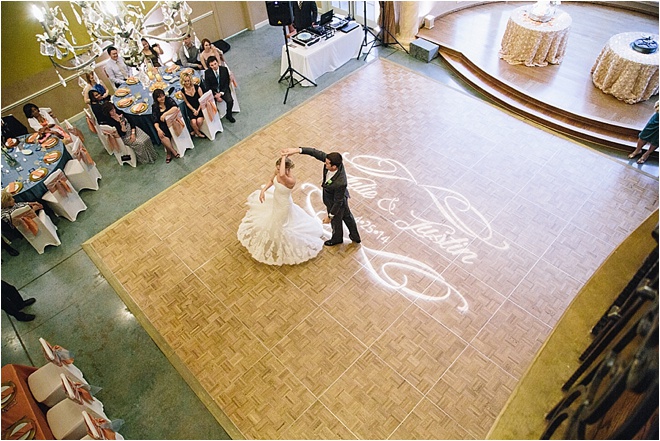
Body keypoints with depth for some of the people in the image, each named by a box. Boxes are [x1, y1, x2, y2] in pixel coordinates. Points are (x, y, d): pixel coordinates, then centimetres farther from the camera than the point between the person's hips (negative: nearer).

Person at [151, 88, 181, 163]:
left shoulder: (169, 100, 0)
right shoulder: (155, 107, 6)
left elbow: (175, 108, -21)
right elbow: (155, 121, 0)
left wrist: (165, 114, -29)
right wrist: (158, 129, -20)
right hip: (163, 125, 2)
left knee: (165, 136, -29)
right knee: (162, 136, -29)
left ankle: (169, 152, -7)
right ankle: (173, 151, -15)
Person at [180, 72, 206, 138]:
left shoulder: (197, 87, -8)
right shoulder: (183, 91, -4)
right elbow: (187, 103, 3)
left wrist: (198, 110, -12)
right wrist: (194, 110, -10)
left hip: (199, 107, -1)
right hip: (191, 109, 1)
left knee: (199, 120, -26)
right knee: (193, 121, -25)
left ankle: (195, 131, 6)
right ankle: (198, 133, 5)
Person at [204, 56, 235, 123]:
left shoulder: (224, 69, -5)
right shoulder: (207, 73, -8)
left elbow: (227, 83, -2)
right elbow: (208, 87, -5)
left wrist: (221, 93, -15)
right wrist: (216, 95, -17)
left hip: (223, 90, 1)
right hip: (213, 91, -1)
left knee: (230, 100, -25)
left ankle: (229, 115, 2)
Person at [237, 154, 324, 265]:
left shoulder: (291, 180, -42)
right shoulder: (277, 171, -20)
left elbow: (282, 175, -65)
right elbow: (272, 180, 2)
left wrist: (284, 157, -54)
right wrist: (263, 190, -12)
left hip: (283, 206, -7)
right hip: (275, 201, 8)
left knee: (279, 226, 17)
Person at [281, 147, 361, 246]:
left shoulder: (340, 183, -45)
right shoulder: (334, 161, -29)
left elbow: (338, 202, -31)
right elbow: (315, 152, -25)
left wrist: (330, 216, -18)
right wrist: (297, 150, -34)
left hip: (335, 203, -7)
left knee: (336, 220, 24)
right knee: (347, 215, 29)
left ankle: (337, 239, 57)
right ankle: (355, 236, 56)